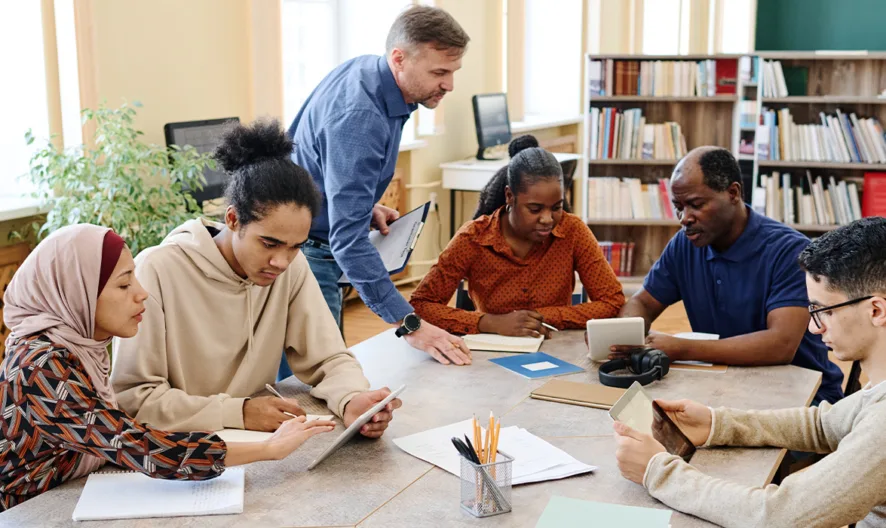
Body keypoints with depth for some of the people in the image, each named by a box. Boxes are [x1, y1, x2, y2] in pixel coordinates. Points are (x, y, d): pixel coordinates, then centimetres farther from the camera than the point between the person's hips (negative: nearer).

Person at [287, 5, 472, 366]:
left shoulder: (366, 67, 0)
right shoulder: (359, 118, -30)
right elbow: (349, 238, -35)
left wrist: (367, 206, 5)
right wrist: (409, 324, -37)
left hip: (319, 245, 10)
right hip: (305, 251, -10)